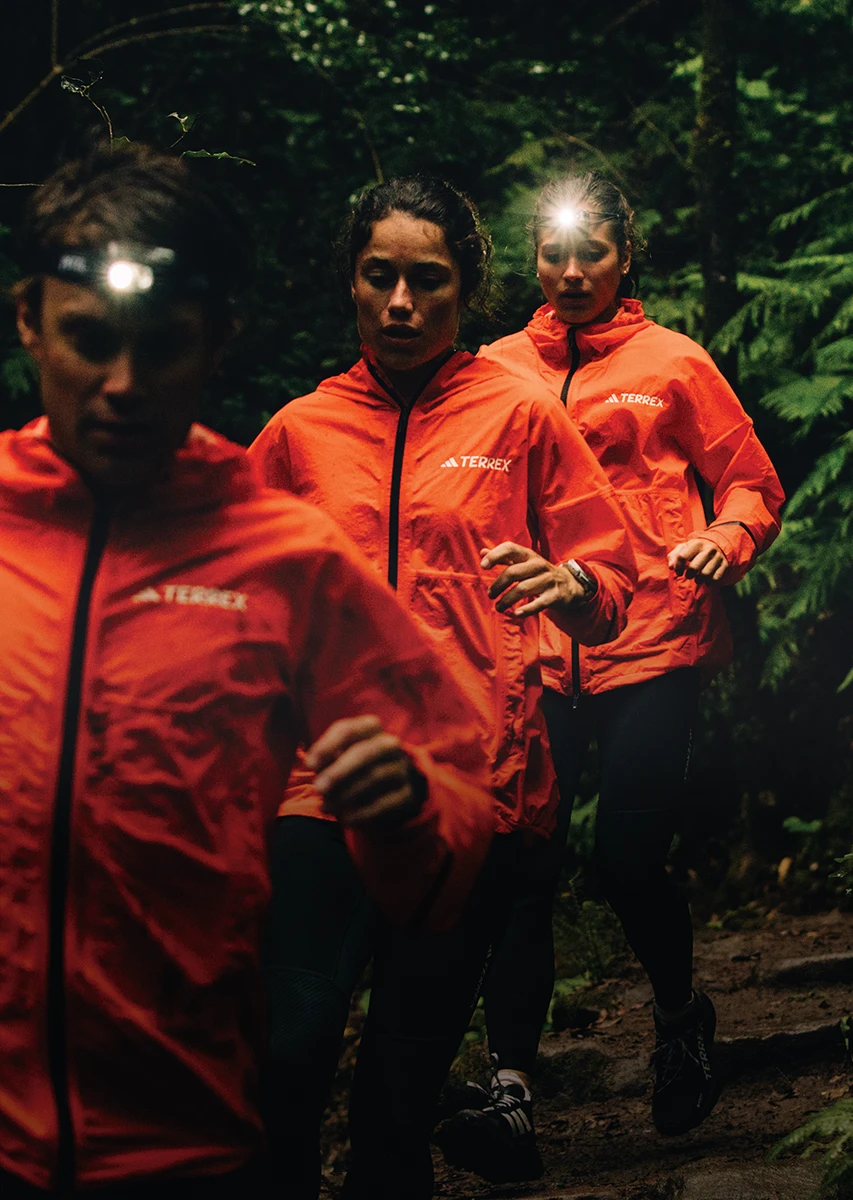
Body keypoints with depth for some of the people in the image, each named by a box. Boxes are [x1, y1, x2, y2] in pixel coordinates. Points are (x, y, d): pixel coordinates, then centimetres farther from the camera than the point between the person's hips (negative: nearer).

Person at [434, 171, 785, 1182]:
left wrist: (725, 542, -13)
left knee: (629, 861, -6)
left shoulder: (672, 362, 7)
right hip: (536, 651, 2)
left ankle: (681, 1014, 25)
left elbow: (752, 482, 8)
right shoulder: (500, 369, 12)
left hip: (652, 643, -2)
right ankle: (509, 1089, -6)